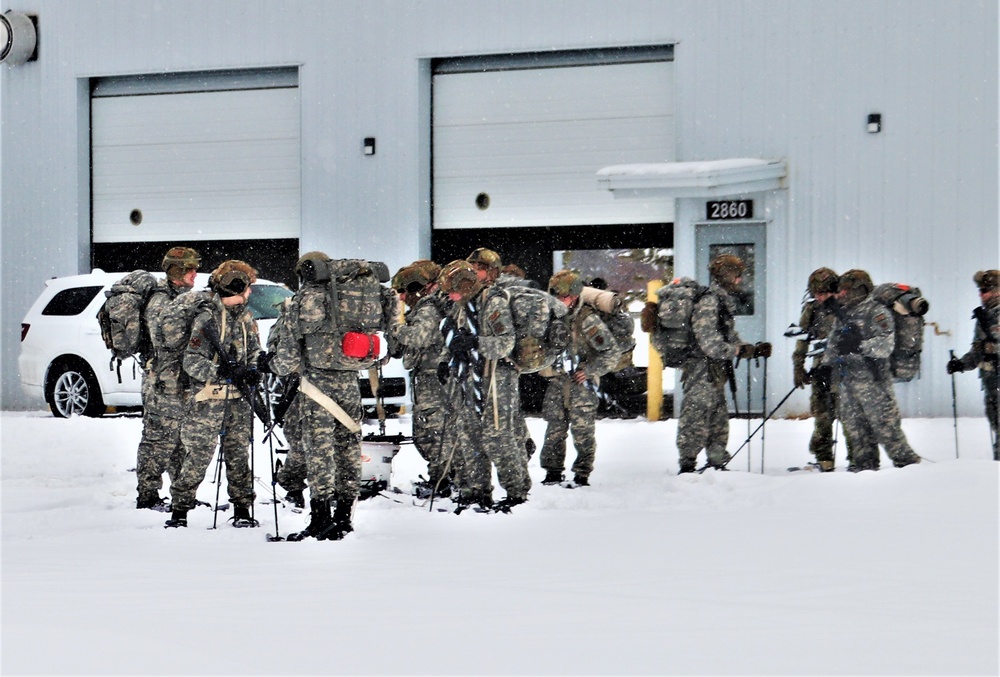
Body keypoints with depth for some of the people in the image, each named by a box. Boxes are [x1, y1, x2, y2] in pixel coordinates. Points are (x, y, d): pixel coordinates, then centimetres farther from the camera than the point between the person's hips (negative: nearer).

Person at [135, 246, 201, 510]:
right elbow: (164, 345, -20)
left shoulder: (183, 297, 16)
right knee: (159, 439, -5)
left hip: (181, 384, 10)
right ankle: (147, 496, 0)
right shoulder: (161, 301, -14)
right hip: (165, 383, -10)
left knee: (184, 440, 13)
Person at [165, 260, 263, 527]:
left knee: (239, 453, 8)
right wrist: (220, 371, -24)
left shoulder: (245, 317, 13)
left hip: (238, 397, 6)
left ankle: (242, 508, 17)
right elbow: (191, 361, -12)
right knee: (199, 455, -8)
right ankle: (179, 509, 0)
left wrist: (252, 370, 0)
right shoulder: (207, 317, -9)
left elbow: (254, 350, 22)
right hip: (209, 398, -6)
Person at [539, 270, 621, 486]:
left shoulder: (587, 319, -10)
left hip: (581, 384, -5)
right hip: (557, 382, 5)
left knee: (583, 431, -2)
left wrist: (590, 370, -15)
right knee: (554, 430, 7)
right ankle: (553, 472, 16)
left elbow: (612, 351, -10)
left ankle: (582, 475, 6)